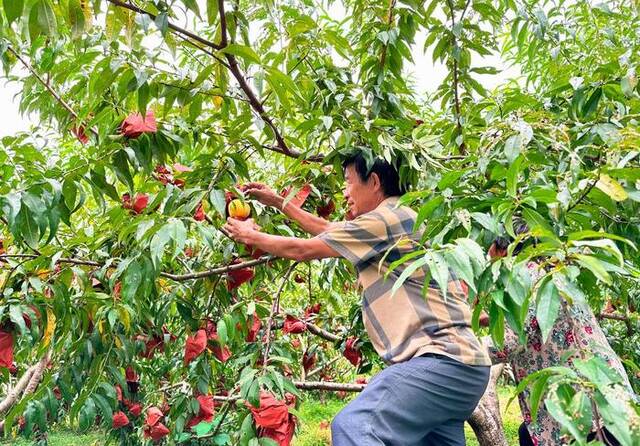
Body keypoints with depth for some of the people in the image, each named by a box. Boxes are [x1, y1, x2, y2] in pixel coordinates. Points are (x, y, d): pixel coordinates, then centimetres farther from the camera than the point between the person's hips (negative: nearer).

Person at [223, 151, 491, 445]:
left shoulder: (385, 219, -10)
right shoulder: (396, 222, 21)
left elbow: (301, 250, -3)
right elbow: (329, 230, 29)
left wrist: (249, 236, 13)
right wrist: (277, 202, 33)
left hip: (443, 360, -11)